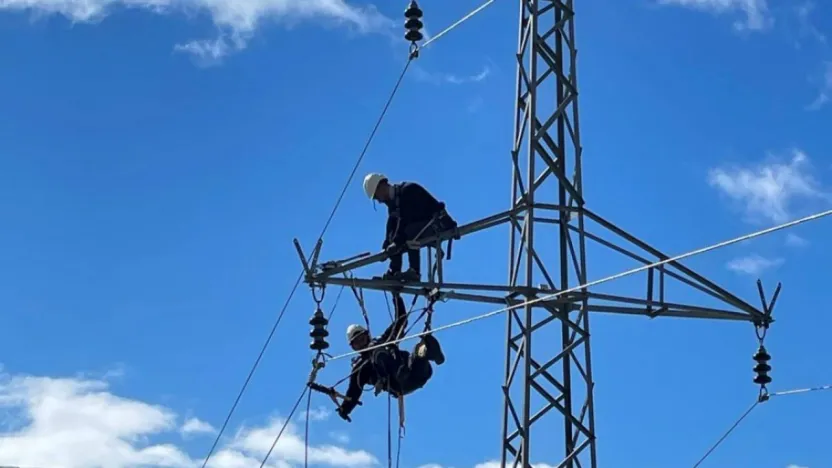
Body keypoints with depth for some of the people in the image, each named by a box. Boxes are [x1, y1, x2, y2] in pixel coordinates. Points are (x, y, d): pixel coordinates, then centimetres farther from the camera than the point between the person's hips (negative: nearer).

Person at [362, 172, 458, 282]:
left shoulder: (408, 190, -19)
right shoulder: (393, 202, 11)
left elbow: (405, 220, -28)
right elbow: (392, 226, 4)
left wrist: (397, 242, -30)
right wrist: (386, 246, -9)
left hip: (439, 223, -10)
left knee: (409, 231, -33)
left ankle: (414, 272, -34)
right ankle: (394, 272, -6)